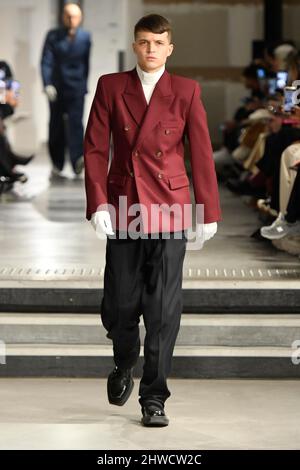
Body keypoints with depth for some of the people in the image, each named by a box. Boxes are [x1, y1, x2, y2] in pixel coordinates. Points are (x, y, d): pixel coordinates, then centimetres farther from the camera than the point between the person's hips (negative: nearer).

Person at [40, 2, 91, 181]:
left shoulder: (85, 37, 5)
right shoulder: (53, 36, 2)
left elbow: (87, 63, 12)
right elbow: (46, 62, -4)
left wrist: (84, 85, 12)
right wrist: (48, 85, -16)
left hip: (76, 89, -1)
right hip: (56, 90, 1)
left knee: (76, 123, -18)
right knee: (56, 128, 6)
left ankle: (78, 161, -31)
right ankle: (57, 167, 15)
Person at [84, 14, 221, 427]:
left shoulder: (186, 91, 3)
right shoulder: (110, 86, 5)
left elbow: (201, 153, 3)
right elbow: (95, 148, 2)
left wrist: (208, 212, 1)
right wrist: (98, 203, -8)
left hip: (169, 208, -1)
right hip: (122, 208, 1)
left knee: (163, 311, -3)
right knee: (119, 306, 4)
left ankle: (154, 398, 6)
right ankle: (123, 367, 34)